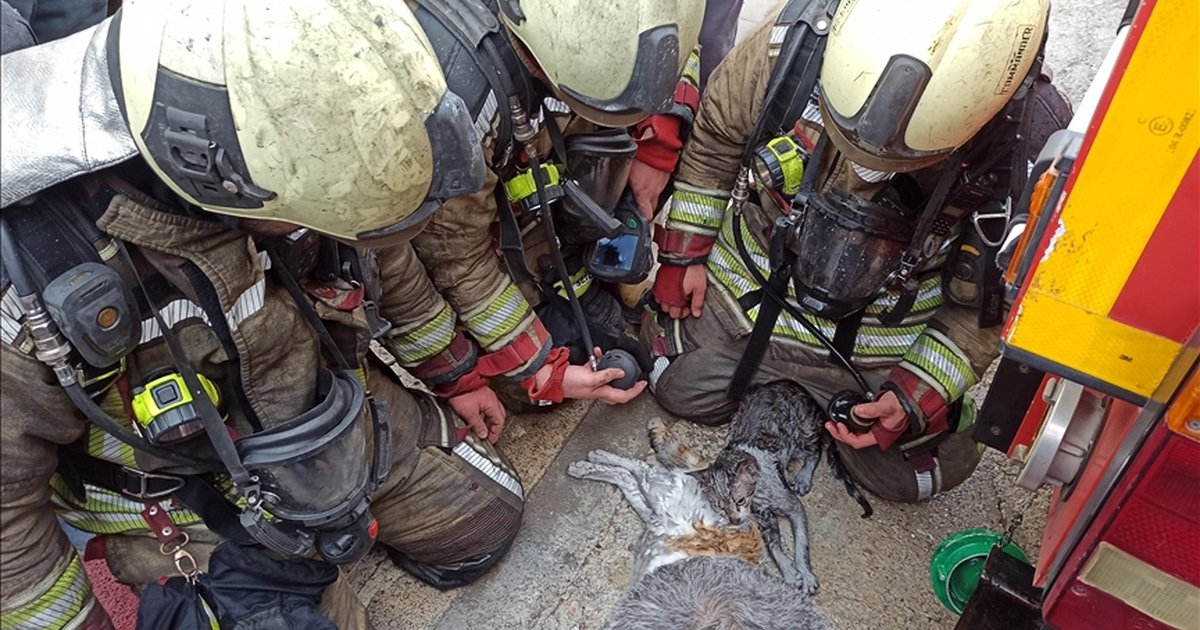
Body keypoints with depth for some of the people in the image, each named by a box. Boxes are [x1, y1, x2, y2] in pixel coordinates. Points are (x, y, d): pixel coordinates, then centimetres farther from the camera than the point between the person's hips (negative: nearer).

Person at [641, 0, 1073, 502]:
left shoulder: (1031, 139, -29)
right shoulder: (793, 43, -29)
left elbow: (990, 293, -12)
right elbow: (714, 140, -7)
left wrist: (917, 398, -15)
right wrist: (685, 252, -1)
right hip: (750, 287, 2)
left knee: (904, 475, 9)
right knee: (682, 391, 11)